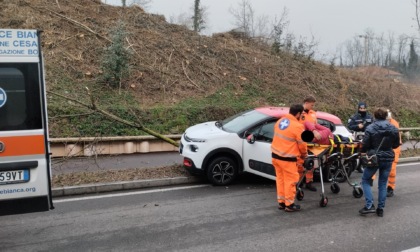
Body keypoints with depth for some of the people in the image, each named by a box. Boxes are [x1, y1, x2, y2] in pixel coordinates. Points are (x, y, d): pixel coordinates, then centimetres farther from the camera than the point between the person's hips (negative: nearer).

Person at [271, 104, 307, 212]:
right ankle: (289, 204, 14)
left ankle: (281, 202, 26)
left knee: (280, 179, 17)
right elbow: (302, 144, -9)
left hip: (275, 155, 8)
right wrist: (304, 154, 9)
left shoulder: (280, 121, 4)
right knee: (290, 181, 5)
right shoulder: (297, 126, -17)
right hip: (287, 158, -7)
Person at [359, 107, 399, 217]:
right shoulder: (393, 129, 0)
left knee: (365, 180, 11)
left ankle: (369, 205, -1)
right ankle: (380, 208, 15)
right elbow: (396, 144, 10)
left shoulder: (370, 128, -13)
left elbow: (365, 144, -11)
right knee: (383, 183, 13)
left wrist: (363, 152, 10)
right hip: (388, 159, 4)